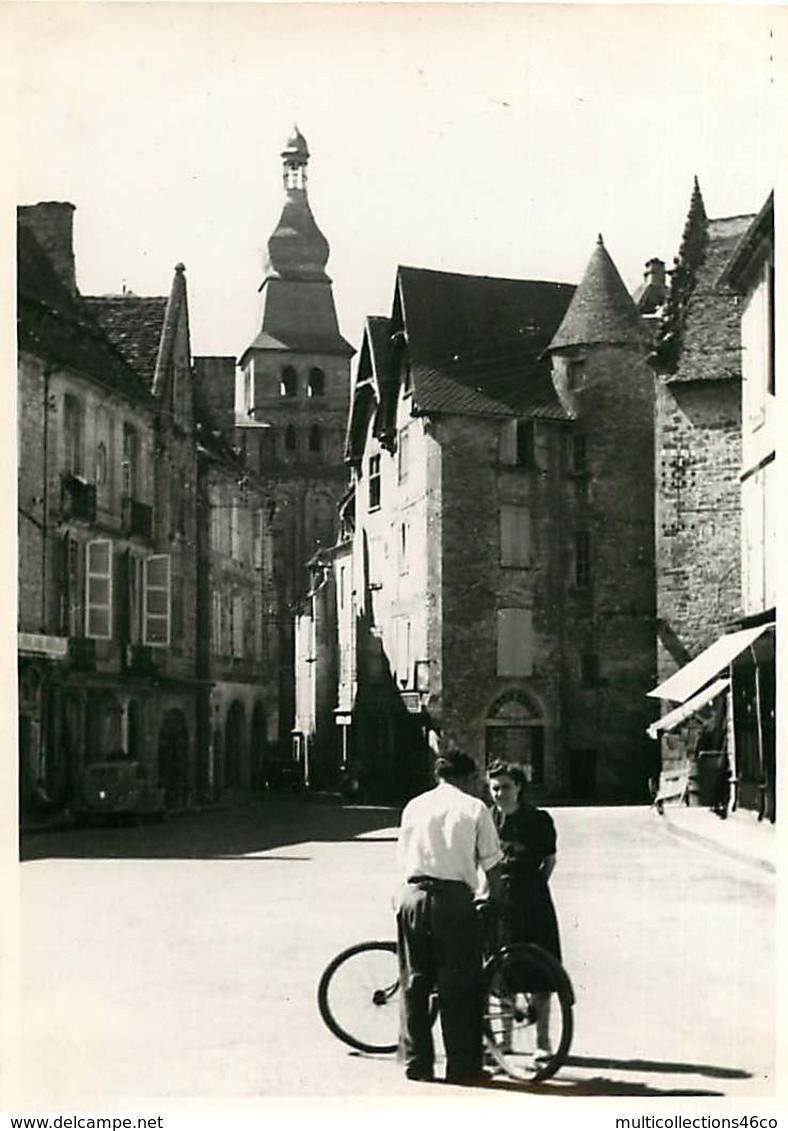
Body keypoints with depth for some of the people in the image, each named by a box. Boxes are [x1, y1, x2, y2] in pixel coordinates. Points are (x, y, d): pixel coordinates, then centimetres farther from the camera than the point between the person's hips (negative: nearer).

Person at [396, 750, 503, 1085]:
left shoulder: (415, 806, 15)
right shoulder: (474, 808, 4)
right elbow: (491, 865, 3)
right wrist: (495, 900, 17)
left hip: (413, 895, 4)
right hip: (454, 898, -3)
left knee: (414, 983, 10)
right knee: (459, 987, 3)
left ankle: (416, 1064, 13)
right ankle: (463, 1067, 5)